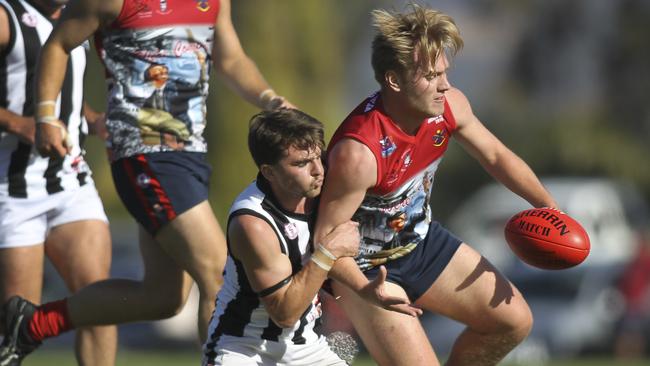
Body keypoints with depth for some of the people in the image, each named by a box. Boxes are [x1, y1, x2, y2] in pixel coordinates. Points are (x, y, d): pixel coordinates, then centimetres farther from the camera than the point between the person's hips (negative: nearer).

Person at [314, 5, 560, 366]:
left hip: (421, 241, 8)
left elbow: (496, 156, 4)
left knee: (514, 321, 9)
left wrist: (550, 210, 0)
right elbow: (326, 238, -30)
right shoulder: (357, 153, -37)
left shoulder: (448, 106, -15)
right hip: (367, 266, -8)